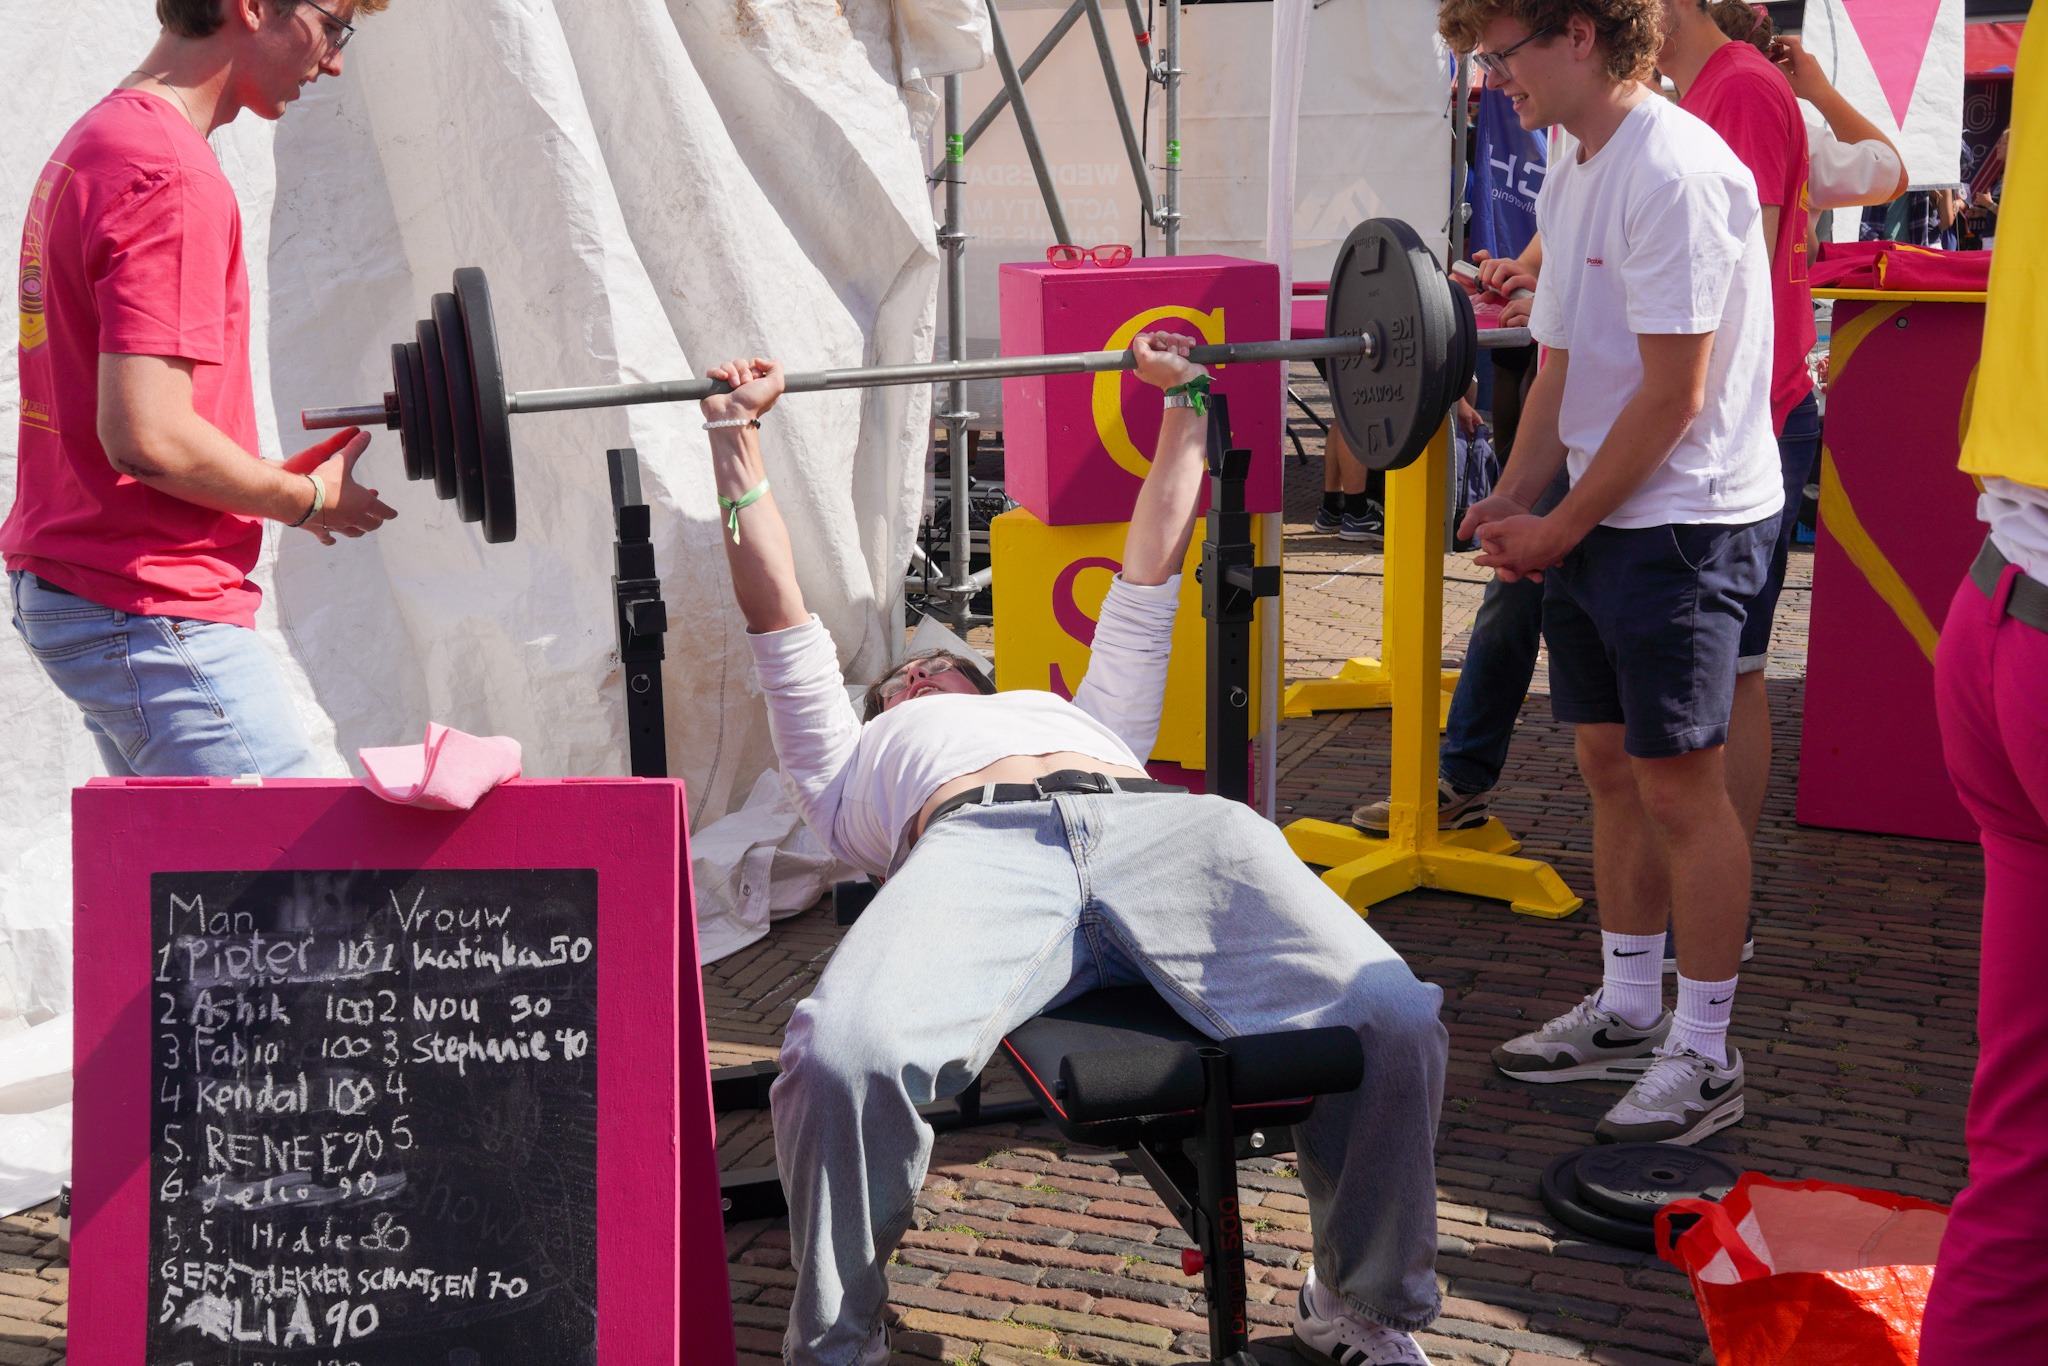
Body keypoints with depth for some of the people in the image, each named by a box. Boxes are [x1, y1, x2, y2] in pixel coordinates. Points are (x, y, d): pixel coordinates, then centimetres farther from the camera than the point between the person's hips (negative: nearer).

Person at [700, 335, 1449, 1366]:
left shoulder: (1086, 720, 48)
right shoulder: (860, 763, 43)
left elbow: (1150, 573, 53)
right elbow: (777, 610, 40)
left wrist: (1185, 403, 56)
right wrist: (735, 436, 41)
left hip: (1156, 820, 2)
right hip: (973, 840, -2)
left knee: (1395, 1021, -26)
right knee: (845, 1057, -37)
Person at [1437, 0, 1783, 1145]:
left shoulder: (1675, 170, -18)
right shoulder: (1572, 180, 12)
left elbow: (1672, 394, -20)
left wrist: (1562, 528, -13)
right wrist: (1516, 499, 3)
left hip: (1685, 524, -9)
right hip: (1597, 524, 9)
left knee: (1681, 787, -3)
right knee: (1613, 769, 14)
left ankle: (1704, 1053, 7)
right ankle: (1628, 1012, 27)